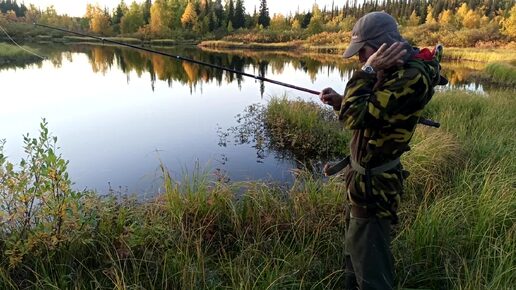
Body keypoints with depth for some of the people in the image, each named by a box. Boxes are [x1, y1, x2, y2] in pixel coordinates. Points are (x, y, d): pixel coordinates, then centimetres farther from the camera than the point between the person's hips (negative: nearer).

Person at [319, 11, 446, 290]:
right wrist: (340, 101, -1)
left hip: (372, 185, -10)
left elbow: (355, 118, -29)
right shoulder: (396, 70, 7)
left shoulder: (413, 77, -25)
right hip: (368, 177, 10)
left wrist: (368, 70, -21)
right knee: (355, 248, 28)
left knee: (369, 262, 5)